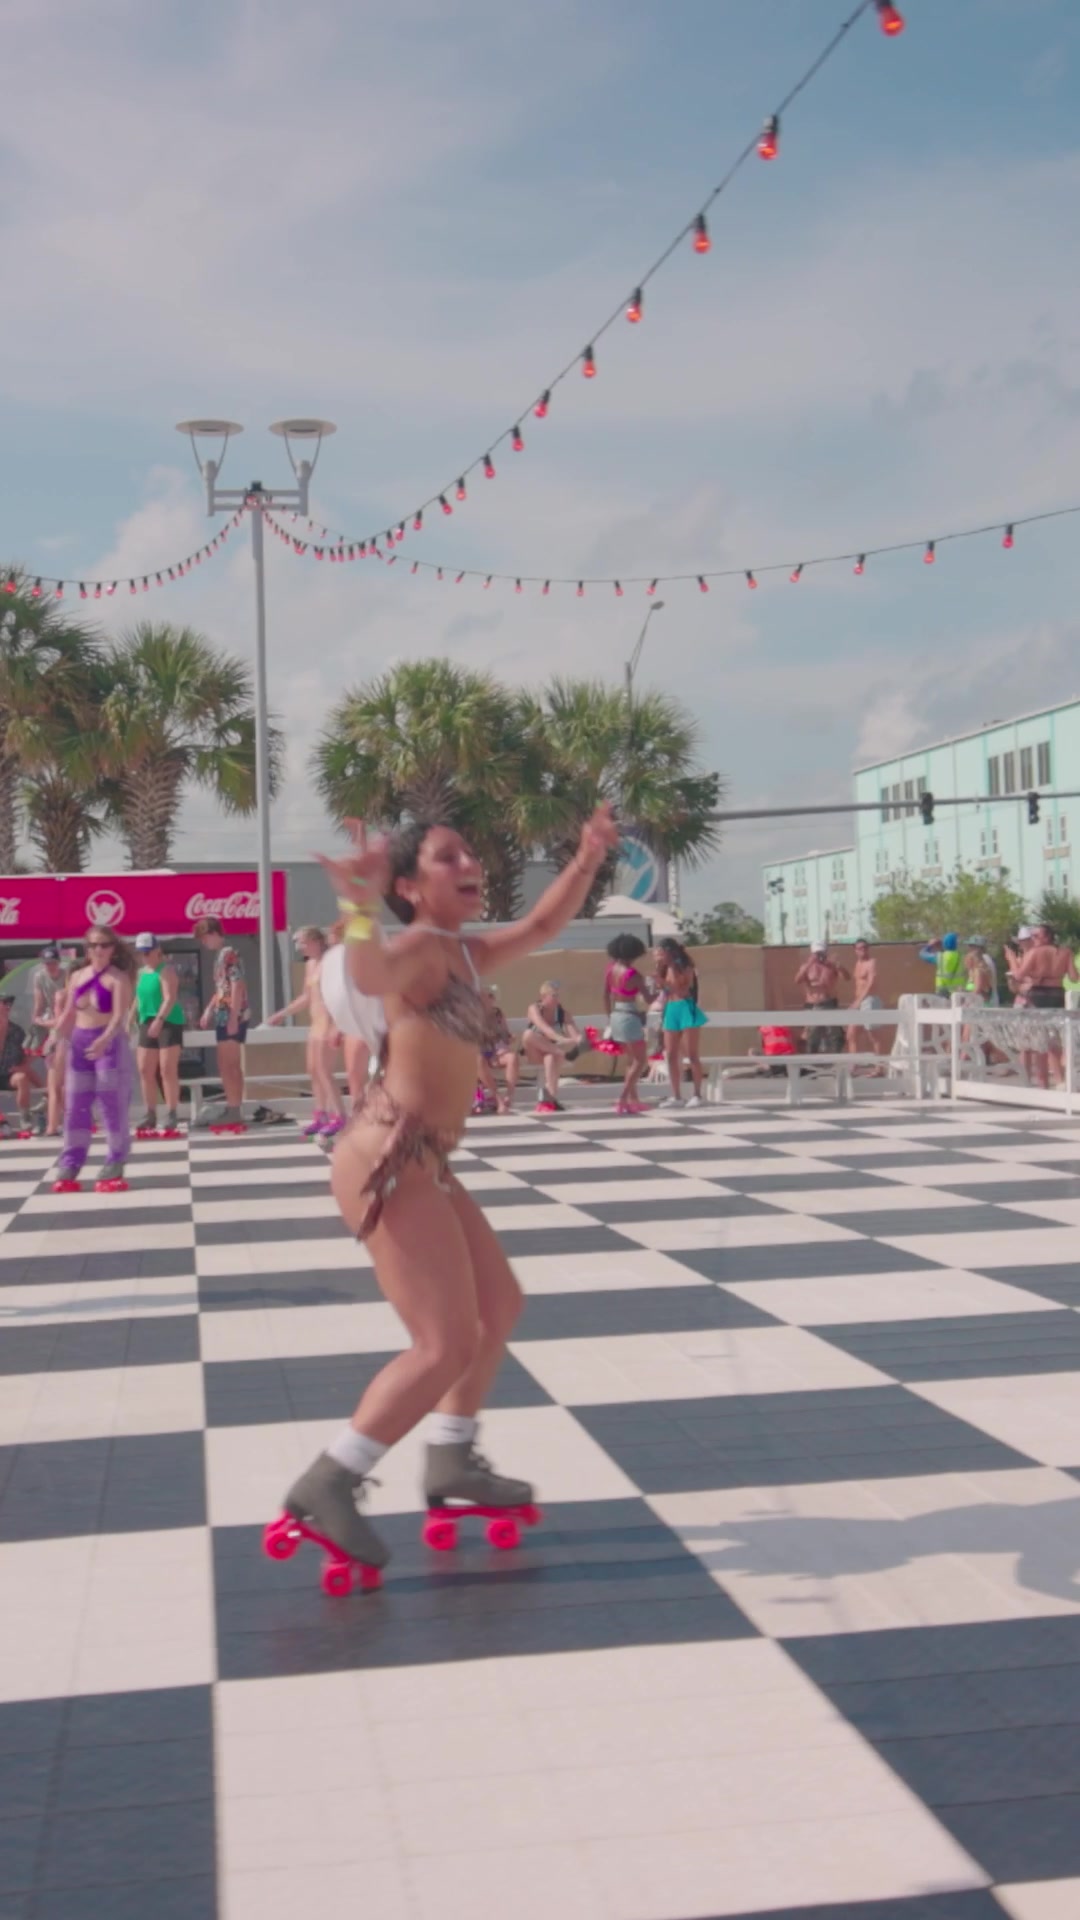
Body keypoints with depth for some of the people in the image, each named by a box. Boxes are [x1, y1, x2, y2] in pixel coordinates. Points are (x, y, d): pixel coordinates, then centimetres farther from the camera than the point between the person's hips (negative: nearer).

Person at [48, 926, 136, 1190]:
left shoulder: (118, 978, -7)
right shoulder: (78, 976, 11)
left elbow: (120, 1015, -19)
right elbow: (68, 1014, 14)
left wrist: (105, 1039, -35)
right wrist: (55, 1037, 1)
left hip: (110, 1043, -6)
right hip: (79, 1042, 6)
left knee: (113, 1105, -3)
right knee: (75, 1105, 5)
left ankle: (114, 1169, 2)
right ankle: (68, 1169, 9)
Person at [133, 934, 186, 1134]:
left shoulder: (166, 970, -9)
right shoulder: (142, 972, 15)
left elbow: (170, 998, -20)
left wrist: (159, 1019, -31)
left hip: (168, 1023, -8)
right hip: (147, 1024, 8)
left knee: (168, 1070, -8)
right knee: (145, 1070, 6)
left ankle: (172, 1114, -3)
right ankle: (150, 1114, 14)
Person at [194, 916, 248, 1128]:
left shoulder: (229, 954, -13)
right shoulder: (221, 956, 15)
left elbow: (237, 986, -19)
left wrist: (233, 1018, -22)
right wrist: (209, 1010, 20)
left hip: (231, 1017, -10)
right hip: (224, 1017, 10)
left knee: (228, 1067, -8)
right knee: (230, 1067, 13)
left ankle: (234, 1111, -7)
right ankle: (234, 1110, 18)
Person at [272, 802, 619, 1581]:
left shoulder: (466, 953, 15)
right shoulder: (420, 948, -13)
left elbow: (542, 926, 30)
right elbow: (371, 977, -37)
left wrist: (589, 859, 22)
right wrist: (360, 907, -55)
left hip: (424, 1164, 11)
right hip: (389, 1162, -11)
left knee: (499, 1304, 23)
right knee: (447, 1344, -12)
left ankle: (450, 1461, 35)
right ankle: (327, 1486, -5)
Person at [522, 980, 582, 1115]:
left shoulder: (563, 1013, -9)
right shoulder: (534, 1009, -16)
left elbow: (575, 1035, -21)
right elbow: (545, 1029, -34)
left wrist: (579, 1040, -46)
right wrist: (563, 1040, -50)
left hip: (552, 1050, 1)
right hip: (535, 1053, -1)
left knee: (551, 1058, -38)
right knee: (529, 1034, -33)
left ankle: (549, 1099, -44)